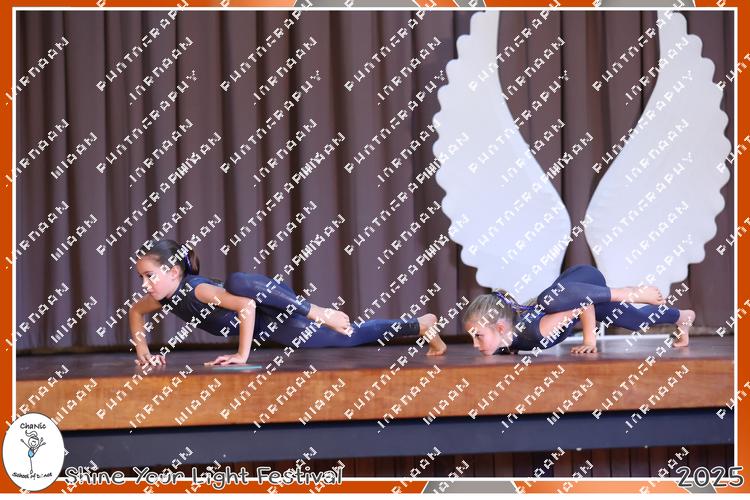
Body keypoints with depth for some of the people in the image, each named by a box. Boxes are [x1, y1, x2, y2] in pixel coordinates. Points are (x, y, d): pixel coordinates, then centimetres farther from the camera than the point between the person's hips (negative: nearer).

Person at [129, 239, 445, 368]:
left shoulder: (197, 289, -30)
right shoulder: (165, 298, -7)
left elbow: (246, 305, -39)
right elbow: (136, 313, 13)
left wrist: (243, 354, -35)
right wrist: (143, 352, 1)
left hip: (270, 303, -7)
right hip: (271, 327, 7)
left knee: (237, 283, -42)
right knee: (348, 337, 7)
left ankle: (321, 314, -27)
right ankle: (420, 325, 20)